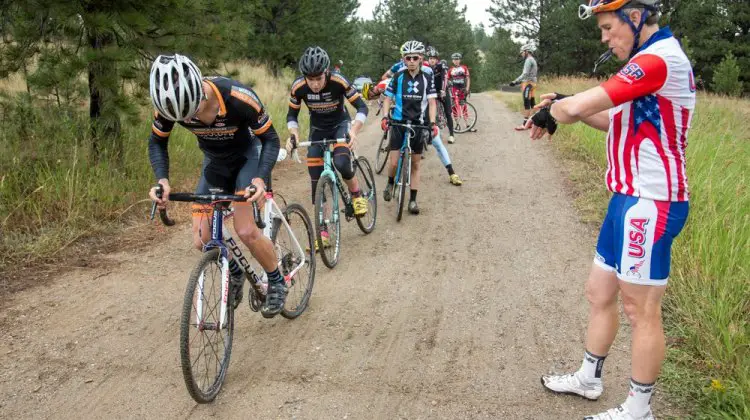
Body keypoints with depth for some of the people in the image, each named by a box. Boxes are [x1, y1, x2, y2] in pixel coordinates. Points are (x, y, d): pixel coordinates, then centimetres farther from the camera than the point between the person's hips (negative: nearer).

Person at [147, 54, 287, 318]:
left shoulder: (239, 98, -35)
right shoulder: (170, 104, -24)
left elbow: (270, 138, -22)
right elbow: (157, 142, -5)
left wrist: (261, 179, -38)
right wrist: (162, 179, -23)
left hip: (246, 158, -4)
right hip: (214, 162, 4)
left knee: (245, 231, -21)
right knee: (202, 241, -6)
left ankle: (276, 282, 6)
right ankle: (235, 272, 25)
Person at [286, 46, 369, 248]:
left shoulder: (338, 81, -29)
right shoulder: (298, 87, -23)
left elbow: (362, 107, -23)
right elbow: (292, 115, -7)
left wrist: (354, 131, -39)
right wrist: (293, 134, -27)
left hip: (340, 124, -2)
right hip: (318, 129, 3)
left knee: (341, 163, -31)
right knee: (316, 181, -4)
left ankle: (357, 195, 1)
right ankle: (322, 231, 4)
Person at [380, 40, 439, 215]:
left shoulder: (427, 77, -3)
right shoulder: (398, 76, -4)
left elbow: (432, 102, -4)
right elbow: (388, 99, 1)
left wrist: (432, 123, -18)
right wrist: (385, 117, -15)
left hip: (419, 124, 1)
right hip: (399, 123, -1)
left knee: (415, 164, 7)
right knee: (394, 162, -7)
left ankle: (413, 200, 15)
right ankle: (390, 184, 25)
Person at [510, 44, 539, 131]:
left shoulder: (528, 60, -12)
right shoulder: (532, 60, 20)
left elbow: (525, 74, -20)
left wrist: (515, 81, -21)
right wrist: (518, 81, 19)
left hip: (528, 84, -10)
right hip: (531, 83, 10)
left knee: (526, 104, -11)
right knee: (532, 103, 8)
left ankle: (525, 124, -12)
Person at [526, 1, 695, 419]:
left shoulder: (659, 59, -19)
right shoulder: (652, 60, 15)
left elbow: (578, 106, -25)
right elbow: (616, 120, 19)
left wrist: (547, 114, -3)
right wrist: (564, 104, 4)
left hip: (650, 204, -10)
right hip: (630, 198, 10)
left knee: (642, 310, 2)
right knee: (599, 293, 18)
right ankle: (589, 378, 34)